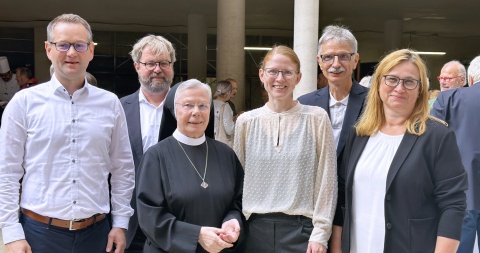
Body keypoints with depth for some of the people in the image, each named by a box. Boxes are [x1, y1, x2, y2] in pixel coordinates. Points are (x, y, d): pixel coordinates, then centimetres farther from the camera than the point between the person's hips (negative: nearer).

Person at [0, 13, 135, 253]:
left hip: (96, 232, 2)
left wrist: (120, 223, 3)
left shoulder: (110, 103, 2)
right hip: (39, 231, -1)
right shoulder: (24, 102, -3)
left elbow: (122, 168, 6)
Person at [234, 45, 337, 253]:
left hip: (301, 229, -2)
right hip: (255, 228, 2)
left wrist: (320, 233, -7)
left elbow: (325, 180, -4)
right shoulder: (246, 121, 3)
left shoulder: (317, 118, -4)